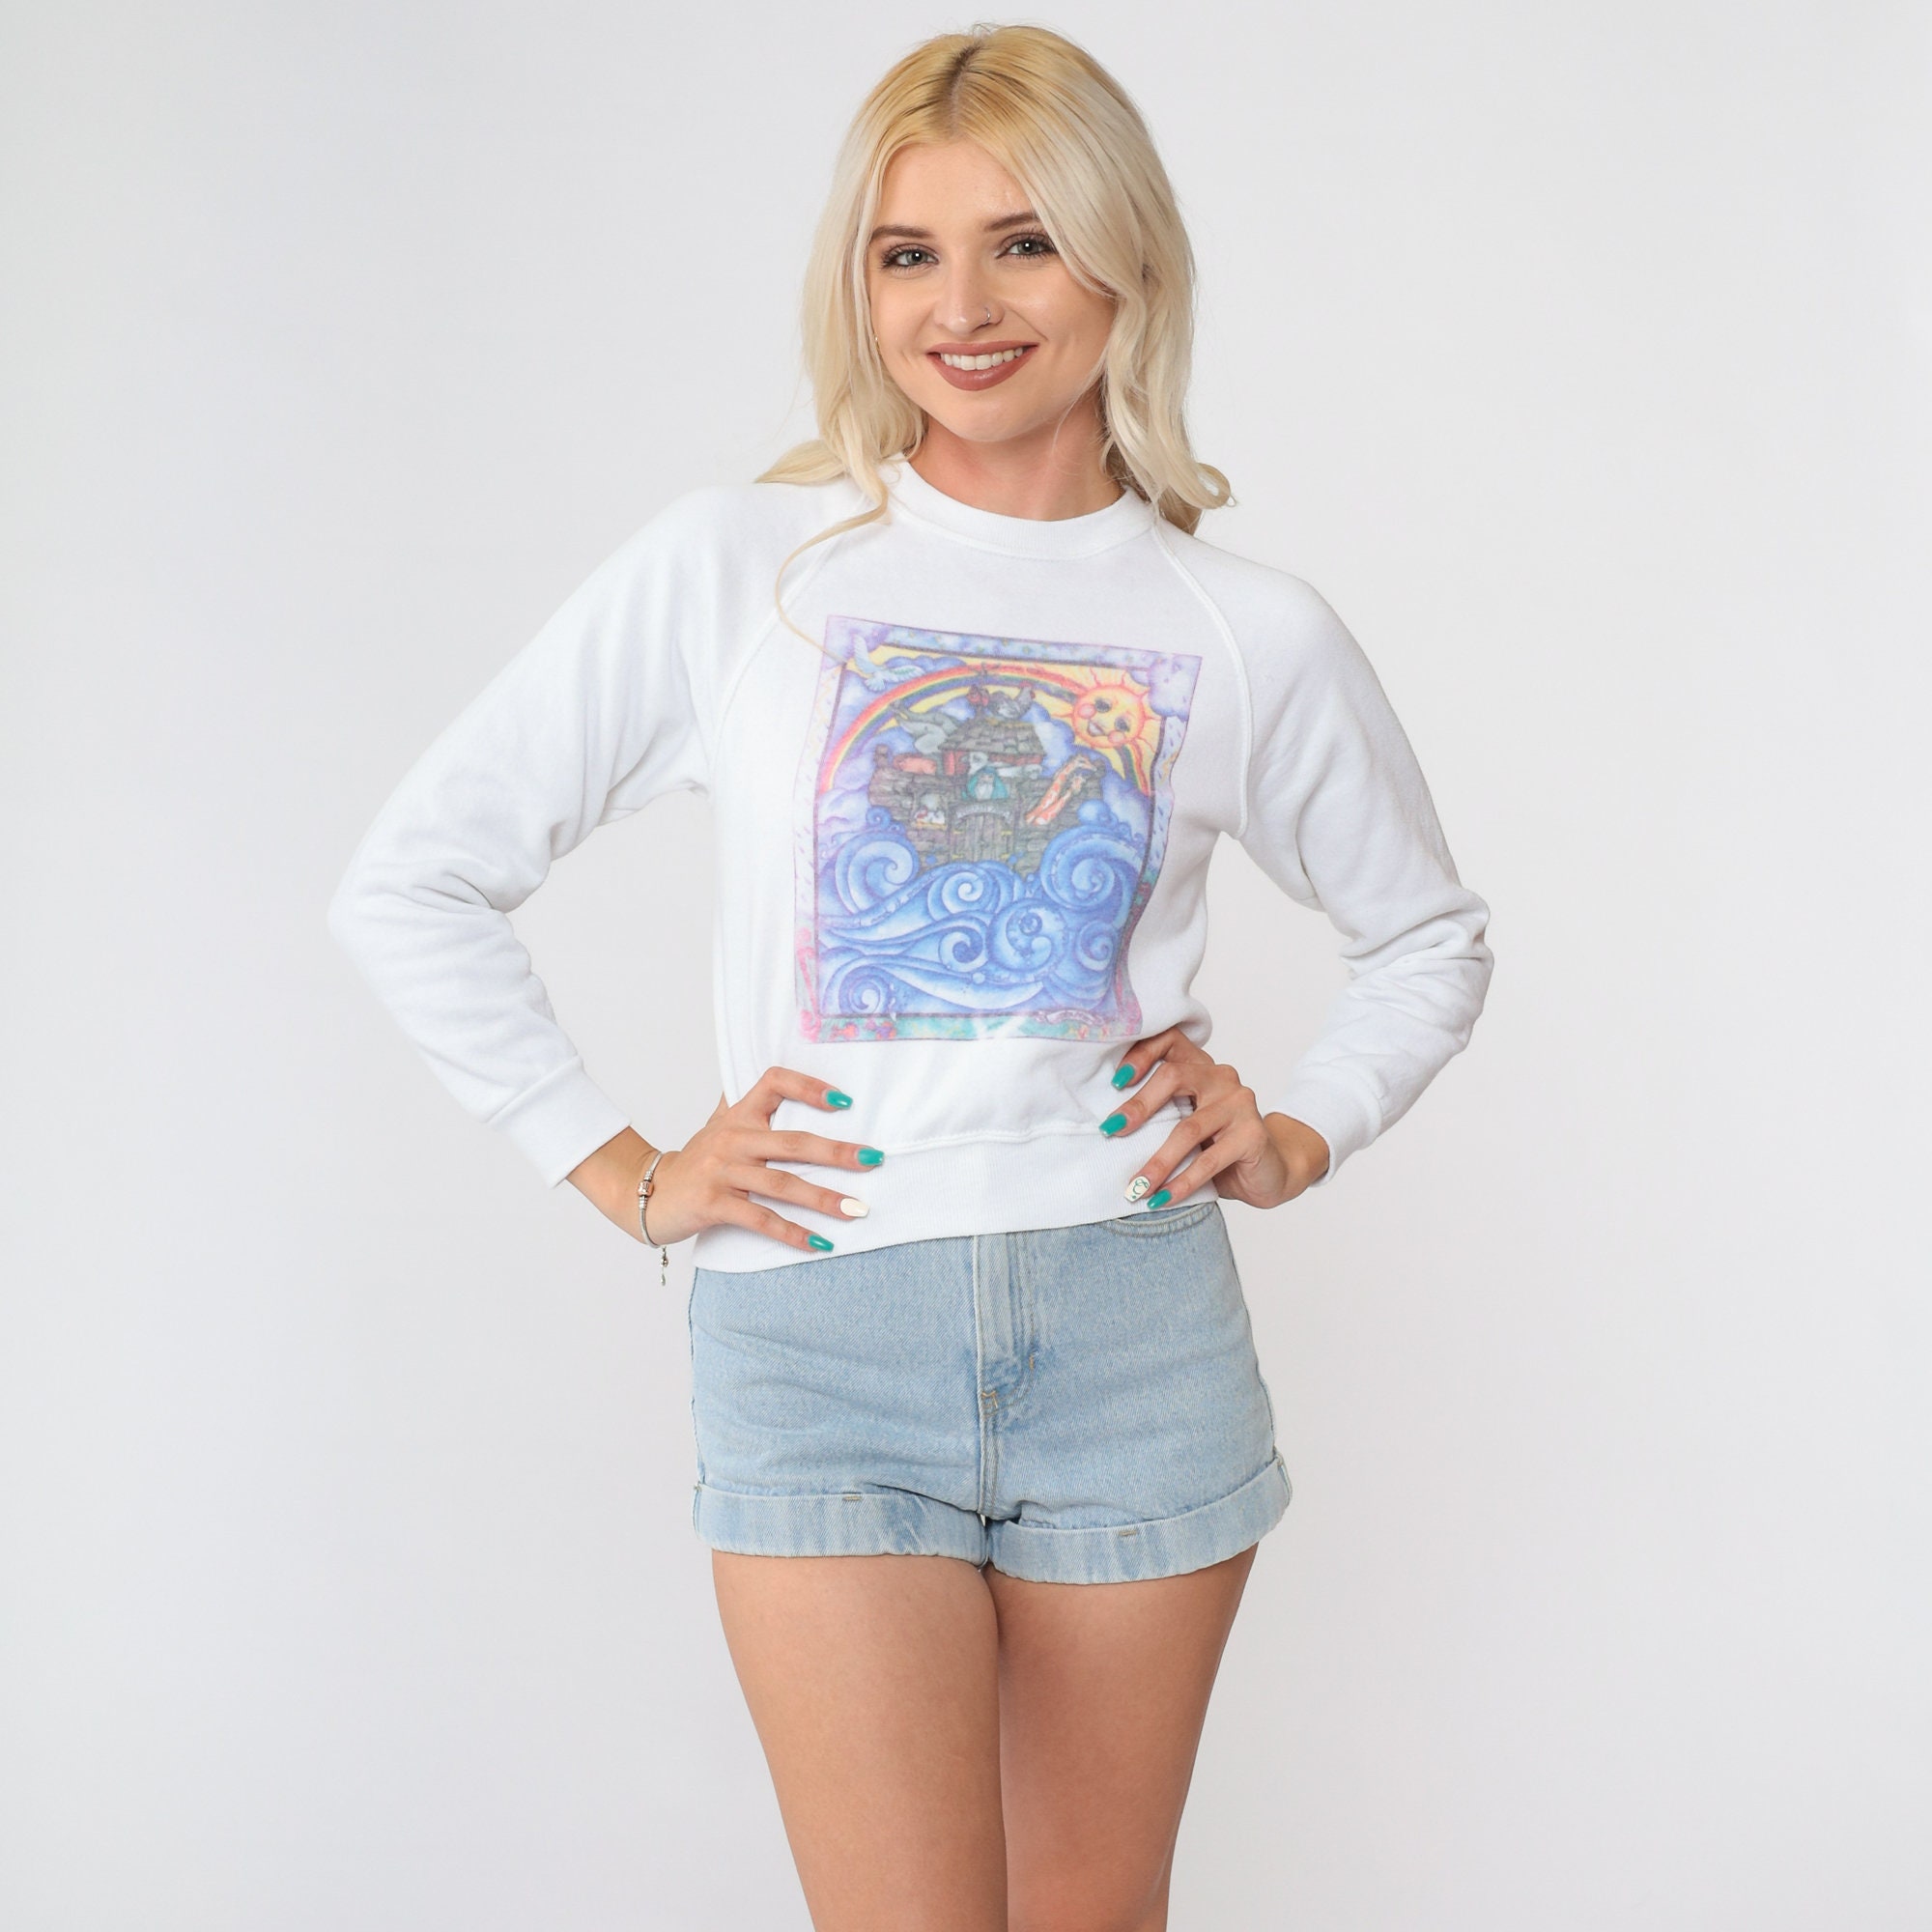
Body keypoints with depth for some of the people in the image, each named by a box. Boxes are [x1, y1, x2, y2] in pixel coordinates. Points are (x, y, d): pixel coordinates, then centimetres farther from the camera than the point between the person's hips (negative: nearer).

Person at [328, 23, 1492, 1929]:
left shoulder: (1253, 633, 5)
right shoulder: (734, 567, -1)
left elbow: (1429, 935, 22)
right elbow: (409, 880, 3)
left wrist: (1300, 1132, 6)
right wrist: (625, 1176, -1)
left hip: (1134, 1324, 2)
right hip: (818, 1332, -2)